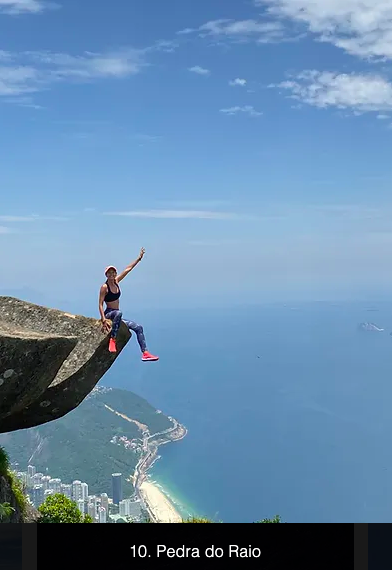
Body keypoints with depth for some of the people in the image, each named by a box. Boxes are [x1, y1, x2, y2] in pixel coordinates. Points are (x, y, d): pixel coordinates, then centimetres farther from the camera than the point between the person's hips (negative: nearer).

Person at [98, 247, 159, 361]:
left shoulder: (116, 281, 7)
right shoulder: (104, 287, -12)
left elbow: (128, 269, 12)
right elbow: (100, 304, -17)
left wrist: (139, 258, 13)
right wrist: (104, 320, -27)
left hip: (117, 315, 8)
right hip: (108, 314, -8)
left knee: (138, 328, -1)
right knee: (118, 313, -43)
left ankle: (145, 353, -5)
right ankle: (112, 339, -36)